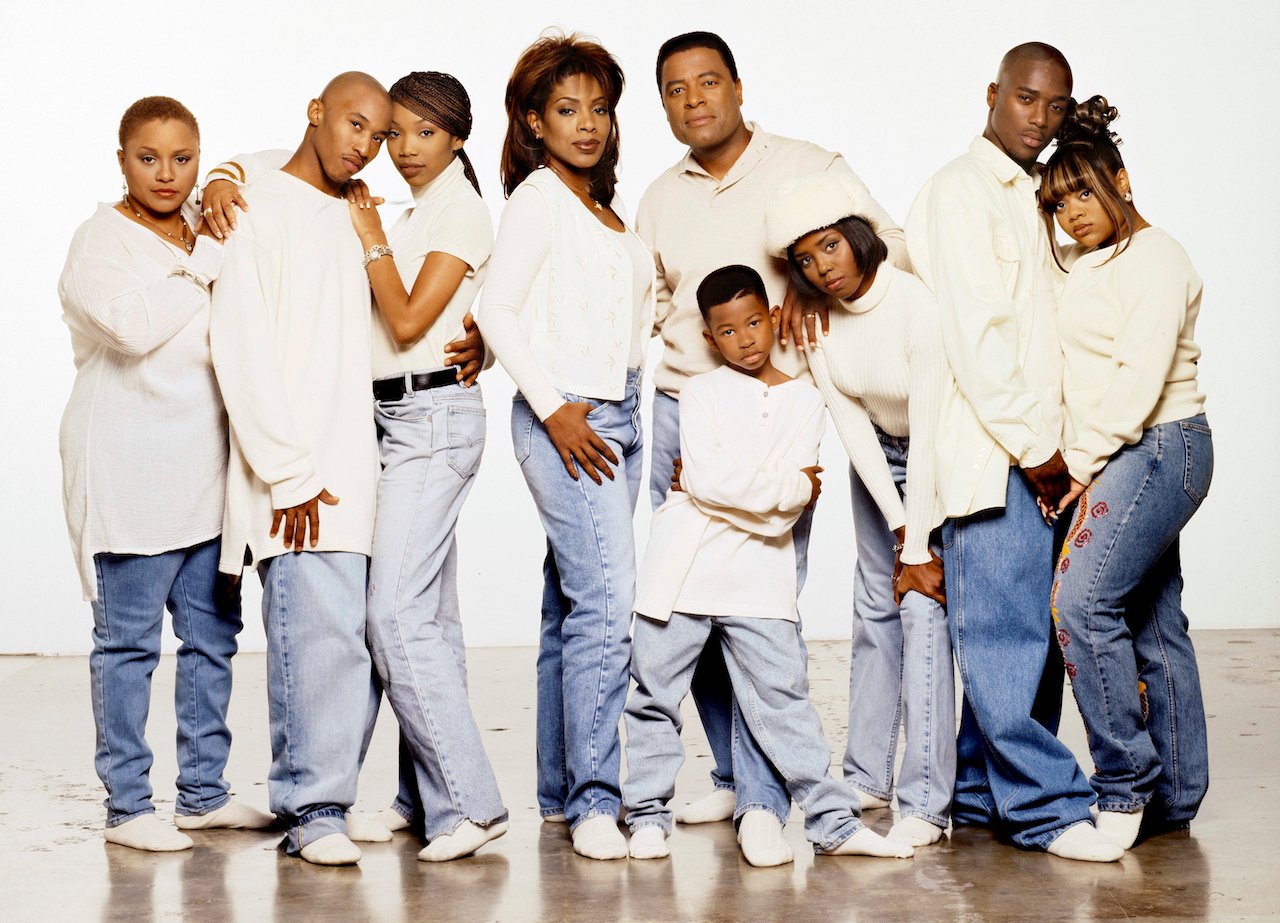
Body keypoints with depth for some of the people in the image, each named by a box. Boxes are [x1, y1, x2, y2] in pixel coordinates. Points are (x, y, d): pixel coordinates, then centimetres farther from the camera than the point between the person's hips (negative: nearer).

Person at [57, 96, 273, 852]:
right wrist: (206, 261, -17)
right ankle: (127, 804, 5)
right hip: (130, 468, -6)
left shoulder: (209, 231, 13)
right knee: (129, 639, -2)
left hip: (206, 468, 7)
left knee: (213, 632, 9)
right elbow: (133, 326, -22)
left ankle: (205, 792, 18)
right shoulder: (103, 240, -5)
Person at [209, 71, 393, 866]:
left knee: (349, 636, 3)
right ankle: (313, 809, -6)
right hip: (297, 476, -7)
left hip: (354, 464, 7)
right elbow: (242, 351, -10)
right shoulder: (261, 212, -3)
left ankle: (319, 800, 10)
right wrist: (289, 472, -15)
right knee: (320, 629, -13)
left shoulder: (351, 221, 20)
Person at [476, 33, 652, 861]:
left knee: (573, 605, 10)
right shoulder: (538, 197, -4)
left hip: (620, 413, 8)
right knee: (606, 603, -15)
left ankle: (562, 791, 16)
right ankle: (594, 801, -13)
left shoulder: (607, 209, 18)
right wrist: (554, 408, -14)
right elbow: (498, 311, -10)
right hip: (564, 416, -8)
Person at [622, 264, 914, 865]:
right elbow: (704, 477, -11)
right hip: (682, 568, 0)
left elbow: (784, 517, -2)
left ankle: (833, 821, 0)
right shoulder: (700, 392, 6)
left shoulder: (804, 401, 8)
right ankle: (648, 815, 16)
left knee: (783, 698, -2)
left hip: (759, 576, 0)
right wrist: (790, 487, -7)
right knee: (655, 695, 5)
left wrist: (720, 484, -9)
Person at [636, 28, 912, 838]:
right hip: (679, 411, 4)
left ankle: (765, 800, -7)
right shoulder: (661, 199, 16)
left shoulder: (808, 169, 3)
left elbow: (893, 245, 4)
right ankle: (734, 777, 17)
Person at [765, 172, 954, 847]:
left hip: (945, 461, -6)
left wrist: (920, 547, -24)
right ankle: (865, 774, 18)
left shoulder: (916, 305, -29)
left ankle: (925, 803, -15)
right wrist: (902, 535, -15)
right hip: (878, 460, 6)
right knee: (877, 605, 6)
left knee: (924, 609, -15)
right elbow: (853, 427, -10)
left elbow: (928, 434, -27)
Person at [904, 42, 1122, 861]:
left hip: (1038, 456, 8)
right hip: (992, 453, -8)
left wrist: (1056, 450, 11)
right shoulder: (961, 192, -4)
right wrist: (1033, 448, -12)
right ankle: (1047, 807, -6)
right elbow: (972, 333, -13)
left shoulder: (1031, 199, 22)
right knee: (1004, 630, -7)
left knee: (1028, 631, 8)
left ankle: (980, 793, 15)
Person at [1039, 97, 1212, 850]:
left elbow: (1140, 377, -18)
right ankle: (1174, 796, 13)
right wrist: (1078, 463, 3)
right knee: (1154, 618, 9)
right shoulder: (1092, 266, 18)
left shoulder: (1155, 259, -10)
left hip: (1158, 448, -9)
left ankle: (1125, 782, -10)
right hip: (1121, 458, 9)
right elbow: (1085, 378, 18)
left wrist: (1083, 463, -16)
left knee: (1085, 601, -18)